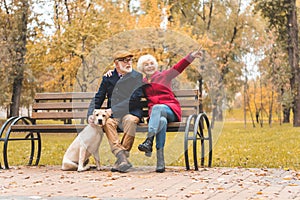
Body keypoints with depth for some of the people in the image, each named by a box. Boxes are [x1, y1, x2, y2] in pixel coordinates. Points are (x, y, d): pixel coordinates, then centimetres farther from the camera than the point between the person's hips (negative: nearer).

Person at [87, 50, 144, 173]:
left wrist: (113, 110, -15)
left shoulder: (137, 76, 4)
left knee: (130, 120, -37)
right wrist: (91, 114, -8)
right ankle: (121, 155, -42)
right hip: (113, 115, 3)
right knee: (107, 122, -32)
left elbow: (134, 99, -8)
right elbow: (98, 98, 12)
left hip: (131, 113, -2)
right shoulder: (108, 78, 14)